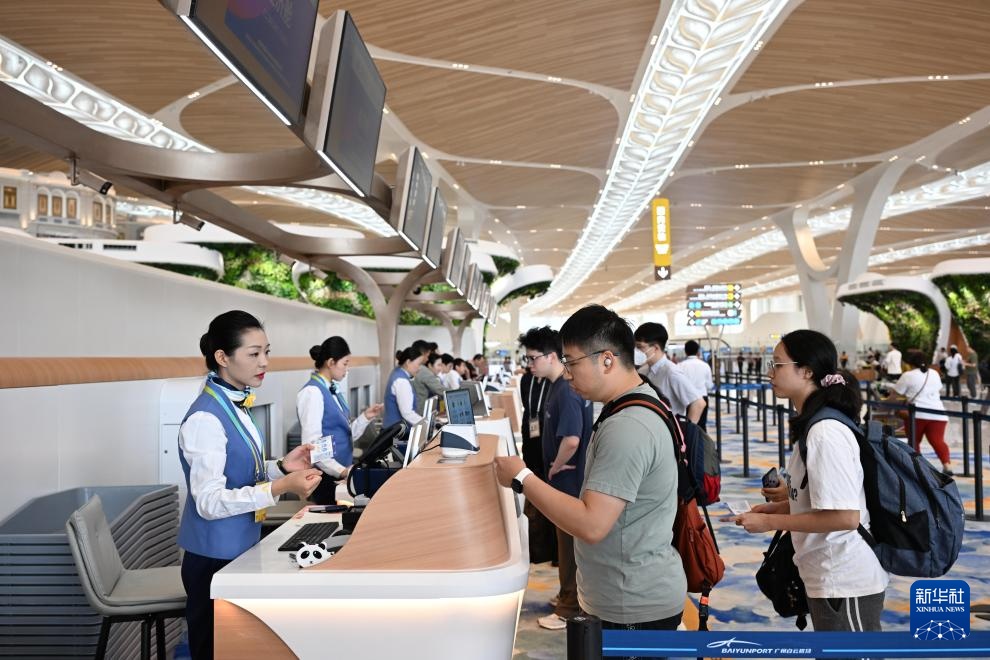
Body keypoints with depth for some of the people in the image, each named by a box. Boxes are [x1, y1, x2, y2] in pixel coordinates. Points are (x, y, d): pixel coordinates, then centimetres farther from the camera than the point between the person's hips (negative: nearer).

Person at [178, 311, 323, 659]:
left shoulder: (236, 406, 3)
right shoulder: (206, 418, -24)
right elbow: (210, 502, -26)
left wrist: (281, 467, -4)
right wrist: (280, 488, -33)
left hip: (240, 548, 9)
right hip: (215, 558, -9)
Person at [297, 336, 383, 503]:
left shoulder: (333, 390, 10)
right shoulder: (313, 392, -16)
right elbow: (312, 443, -22)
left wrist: (366, 417, 0)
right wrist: (341, 471, -27)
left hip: (341, 474, 8)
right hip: (326, 476, -8)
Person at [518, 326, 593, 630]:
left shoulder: (567, 392, -24)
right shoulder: (556, 386, 7)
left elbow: (571, 439, -34)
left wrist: (556, 468, -18)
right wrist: (555, 467, 12)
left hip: (568, 479, -10)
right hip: (566, 478, 10)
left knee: (570, 544, 3)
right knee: (568, 541, 20)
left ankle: (570, 610, 17)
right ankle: (571, 596, 35)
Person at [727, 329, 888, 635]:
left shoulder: (825, 432, -24)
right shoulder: (812, 425, 7)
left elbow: (845, 516, -26)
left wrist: (770, 522, -19)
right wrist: (779, 506, 5)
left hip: (845, 583, -10)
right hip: (828, 577, 10)